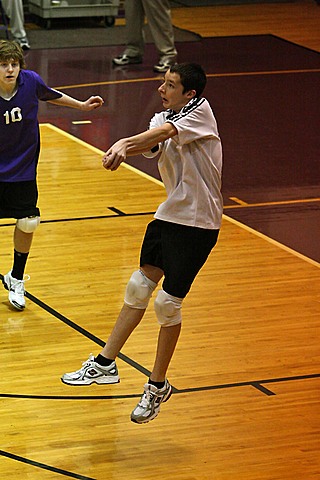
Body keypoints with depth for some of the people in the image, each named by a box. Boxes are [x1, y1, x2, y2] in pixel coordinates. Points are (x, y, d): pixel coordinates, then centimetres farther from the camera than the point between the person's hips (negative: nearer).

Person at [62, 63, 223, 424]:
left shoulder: (200, 110, -12)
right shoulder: (161, 119, 8)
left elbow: (164, 132, -29)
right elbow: (151, 143, -14)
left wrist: (124, 143, -43)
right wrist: (123, 149, -36)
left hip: (198, 224, -7)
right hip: (169, 215, 7)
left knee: (168, 302, -2)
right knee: (139, 286, 7)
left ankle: (158, 385, 13)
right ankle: (105, 364, 16)